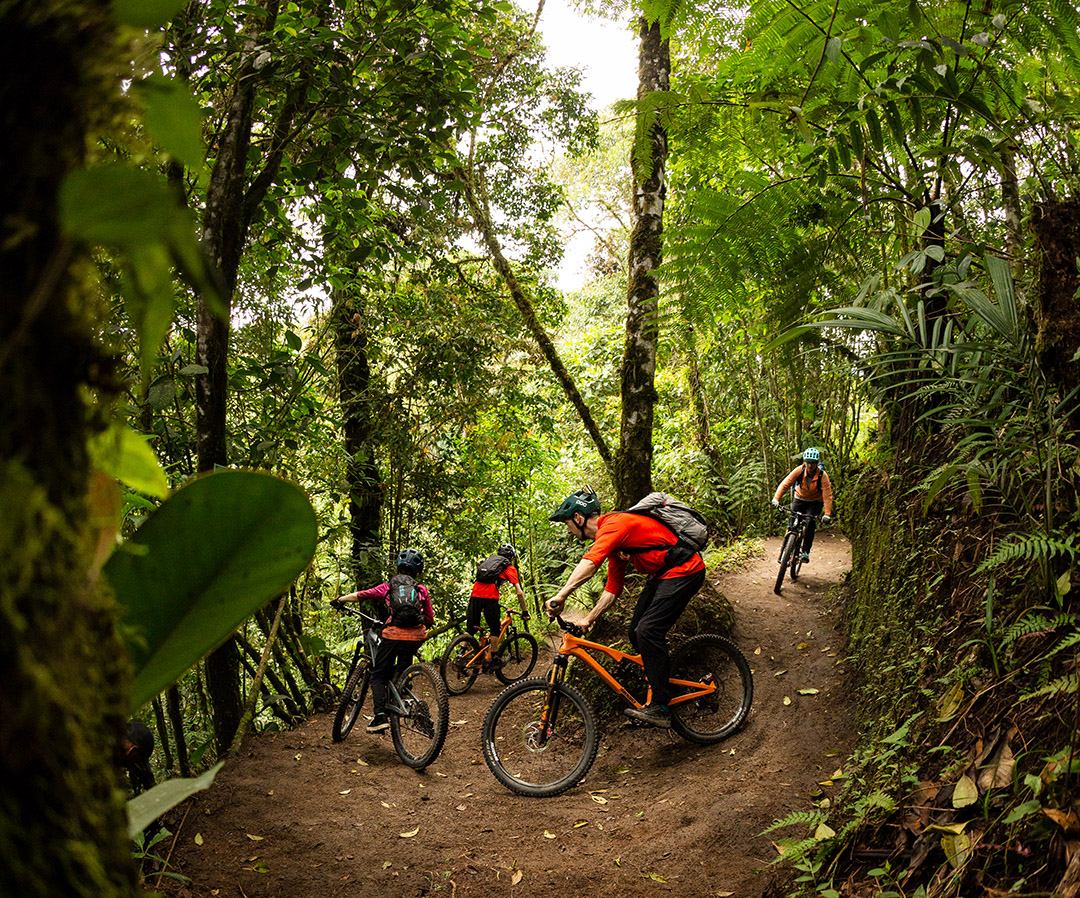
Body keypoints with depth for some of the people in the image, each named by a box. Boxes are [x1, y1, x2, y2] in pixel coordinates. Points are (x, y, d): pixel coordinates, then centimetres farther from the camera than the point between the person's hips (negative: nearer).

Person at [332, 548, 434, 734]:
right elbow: (430, 620, 15)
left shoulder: (388, 587, 10)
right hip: (416, 638, 3)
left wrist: (340, 599, 23)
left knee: (378, 676, 9)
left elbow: (361, 595, 7)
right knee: (399, 674, 27)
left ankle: (380, 716, -8)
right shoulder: (422, 590, 14)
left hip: (393, 635, -2)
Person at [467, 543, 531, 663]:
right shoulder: (510, 568, 13)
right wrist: (525, 611, 15)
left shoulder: (490, 560, 30)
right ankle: (490, 658, 6)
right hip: (490, 597, -5)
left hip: (475, 594, 5)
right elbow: (519, 593, 7)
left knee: (471, 629, 13)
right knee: (495, 629, 10)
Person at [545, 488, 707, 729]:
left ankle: (660, 708, -14)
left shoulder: (613, 524, -18)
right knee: (636, 632, 5)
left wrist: (561, 595, -44)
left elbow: (590, 563, -37)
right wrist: (588, 620, 7)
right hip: (662, 574, 10)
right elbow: (613, 588, 15)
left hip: (685, 570, -10)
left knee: (647, 630, -18)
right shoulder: (613, 539, 14)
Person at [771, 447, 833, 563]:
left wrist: (827, 514, -38)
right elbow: (785, 483, -25)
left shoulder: (822, 475, -25)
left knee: (811, 524, -21)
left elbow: (827, 495, -28)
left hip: (815, 502, -2)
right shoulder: (799, 470, -22)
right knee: (792, 523, -11)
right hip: (800, 498, 2)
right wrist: (776, 498, -39)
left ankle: (805, 552, -10)